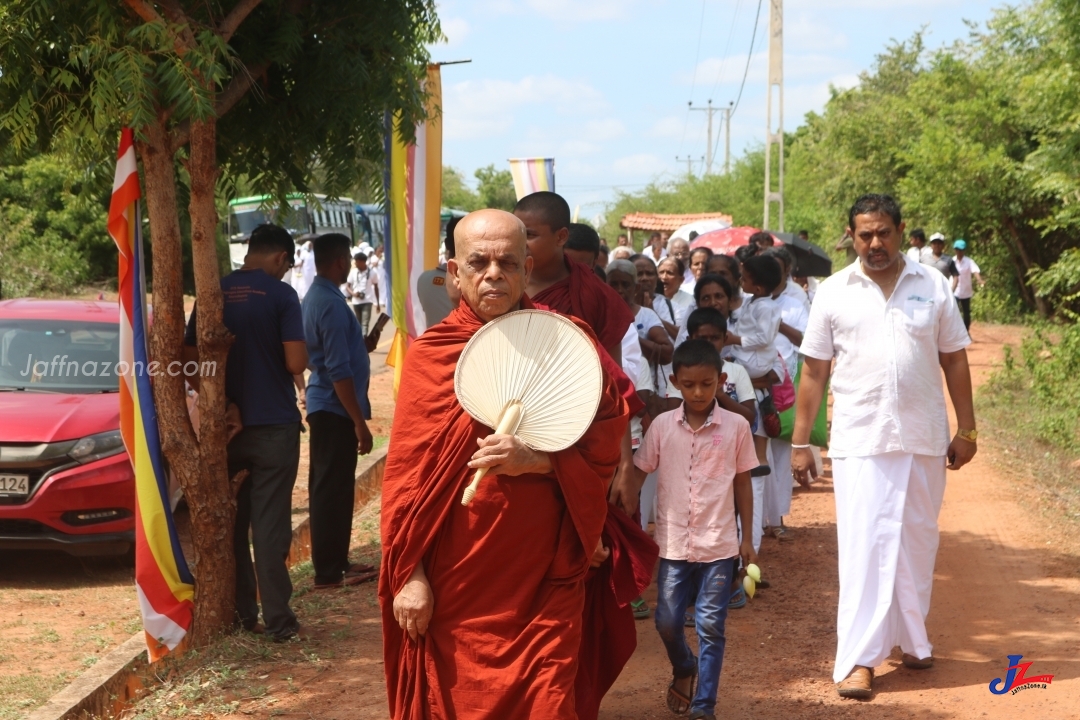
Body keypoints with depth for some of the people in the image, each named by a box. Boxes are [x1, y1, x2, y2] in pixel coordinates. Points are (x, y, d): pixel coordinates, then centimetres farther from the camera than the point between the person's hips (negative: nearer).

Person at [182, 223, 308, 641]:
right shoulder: (280, 294, -10)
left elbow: (189, 360, 3)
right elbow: (296, 362, -16)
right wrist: (304, 358, 5)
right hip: (274, 425, -4)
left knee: (231, 521, 13)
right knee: (270, 524, -1)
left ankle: (241, 613, 18)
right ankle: (278, 620, 1)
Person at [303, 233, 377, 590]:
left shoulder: (315, 297, 12)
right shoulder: (331, 303, -19)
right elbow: (339, 370, -23)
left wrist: (361, 345, 11)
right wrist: (360, 422, -21)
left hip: (324, 406, 10)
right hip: (335, 409, -10)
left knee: (328, 488, 16)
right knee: (333, 490, -4)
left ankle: (334, 563, 25)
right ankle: (330, 571, 3)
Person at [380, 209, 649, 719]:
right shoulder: (431, 354, -1)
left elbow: (604, 445, -2)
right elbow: (406, 476, -1)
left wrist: (537, 461, -19)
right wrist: (409, 575, -5)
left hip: (546, 578, 0)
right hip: (456, 580, 0)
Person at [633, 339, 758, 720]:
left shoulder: (736, 426, -3)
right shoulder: (662, 425, -2)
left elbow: (743, 484, 5)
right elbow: (638, 474, 5)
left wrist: (747, 539, 6)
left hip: (719, 545, -1)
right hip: (673, 543, 1)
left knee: (710, 626, 2)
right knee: (667, 621, 6)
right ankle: (683, 669, 37)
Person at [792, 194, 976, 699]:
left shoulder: (933, 286, 3)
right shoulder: (834, 292, 0)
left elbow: (954, 361, 6)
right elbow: (814, 372, 2)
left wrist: (966, 431, 3)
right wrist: (799, 442, 1)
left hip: (924, 439, 2)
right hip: (859, 440, -2)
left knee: (916, 543, 12)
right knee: (864, 546, -4)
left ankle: (911, 639, 29)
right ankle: (859, 659, -3)